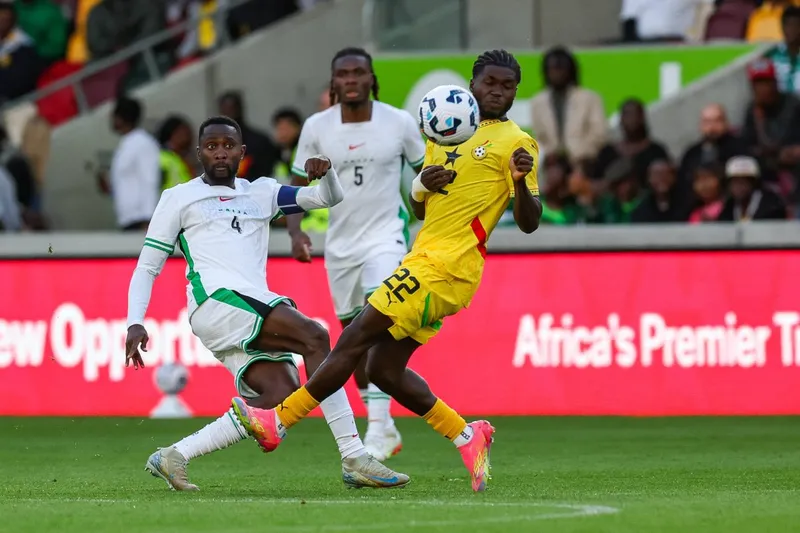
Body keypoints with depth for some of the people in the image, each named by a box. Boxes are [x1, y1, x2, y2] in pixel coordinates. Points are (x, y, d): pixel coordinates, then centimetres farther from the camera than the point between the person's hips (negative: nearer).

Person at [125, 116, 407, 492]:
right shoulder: (179, 198, 13)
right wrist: (135, 323, -3)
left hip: (255, 308, 6)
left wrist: (326, 174, -4)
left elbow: (329, 198, 20)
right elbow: (147, 266, 11)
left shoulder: (261, 192, 25)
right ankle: (354, 459, -29)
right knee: (313, 337, -24)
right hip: (217, 302, -6)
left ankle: (173, 457, -9)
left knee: (283, 395, -16)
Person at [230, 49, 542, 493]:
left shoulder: (516, 143, -3)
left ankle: (279, 421, -3)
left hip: (444, 269, -9)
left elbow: (529, 223, -9)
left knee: (356, 339, -8)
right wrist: (422, 185, -1)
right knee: (384, 368, 5)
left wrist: (521, 181, -29)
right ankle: (466, 436, 12)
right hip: (426, 259, 9)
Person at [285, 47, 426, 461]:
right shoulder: (316, 127, -3)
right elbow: (297, 186, 2)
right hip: (340, 243, 3)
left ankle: (379, 426, -24)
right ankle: (384, 428, 25)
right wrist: (295, 231, -14)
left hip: (386, 236, -3)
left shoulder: (400, 123, -6)